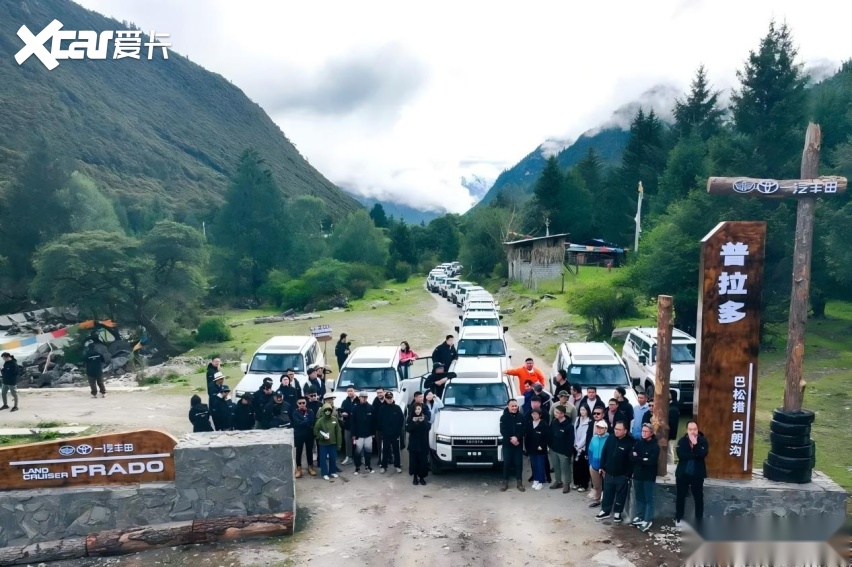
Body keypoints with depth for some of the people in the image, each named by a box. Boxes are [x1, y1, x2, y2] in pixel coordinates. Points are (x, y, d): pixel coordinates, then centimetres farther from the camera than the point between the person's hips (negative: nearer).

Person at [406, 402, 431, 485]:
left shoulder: (425, 417, -1)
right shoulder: (410, 417, -1)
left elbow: (429, 427, -12)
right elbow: (407, 429, -10)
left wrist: (423, 421, -28)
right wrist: (413, 422, -25)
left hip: (423, 444, 0)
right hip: (413, 443, 0)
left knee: (423, 461, 0)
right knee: (414, 460, 1)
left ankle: (422, 477, 11)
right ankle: (415, 477, 13)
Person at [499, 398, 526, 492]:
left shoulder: (521, 417, 1)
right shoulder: (504, 417, -3)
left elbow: (524, 430, -4)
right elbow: (503, 431, -8)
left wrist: (516, 438, -19)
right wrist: (511, 439, -19)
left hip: (518, 444, 1)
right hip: (507, 444, -1)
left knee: (518, 463, 6)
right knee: (506, 463, 3)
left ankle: (519, 482, 15)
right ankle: (505, 482, 12)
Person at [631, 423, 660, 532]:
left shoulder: (655, 446, -8)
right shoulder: (638, 443, 6)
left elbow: (651, 461, -20)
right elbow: (631, 457, -3)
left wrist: (638, 458, -13)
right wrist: (643, 459, -16)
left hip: (649, 476, -5)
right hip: (637, 474, 5)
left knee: (649, 498, 0)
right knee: (639, 497, 13)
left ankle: (648, 520, 4)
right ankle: (640, 517, 24)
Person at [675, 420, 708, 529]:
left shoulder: (703, 440, -3)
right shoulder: (682, 440, -2)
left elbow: (703, 454, -19)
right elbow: (680, 455, -17)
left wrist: (695, 443, -24)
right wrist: (695, 455, -19)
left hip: (697, 474, -1)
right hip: (683, 473, 1)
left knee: (698, 497, 5)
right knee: (680, 496, 7)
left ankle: (699, 519, 16)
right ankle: (678, 518, 18)